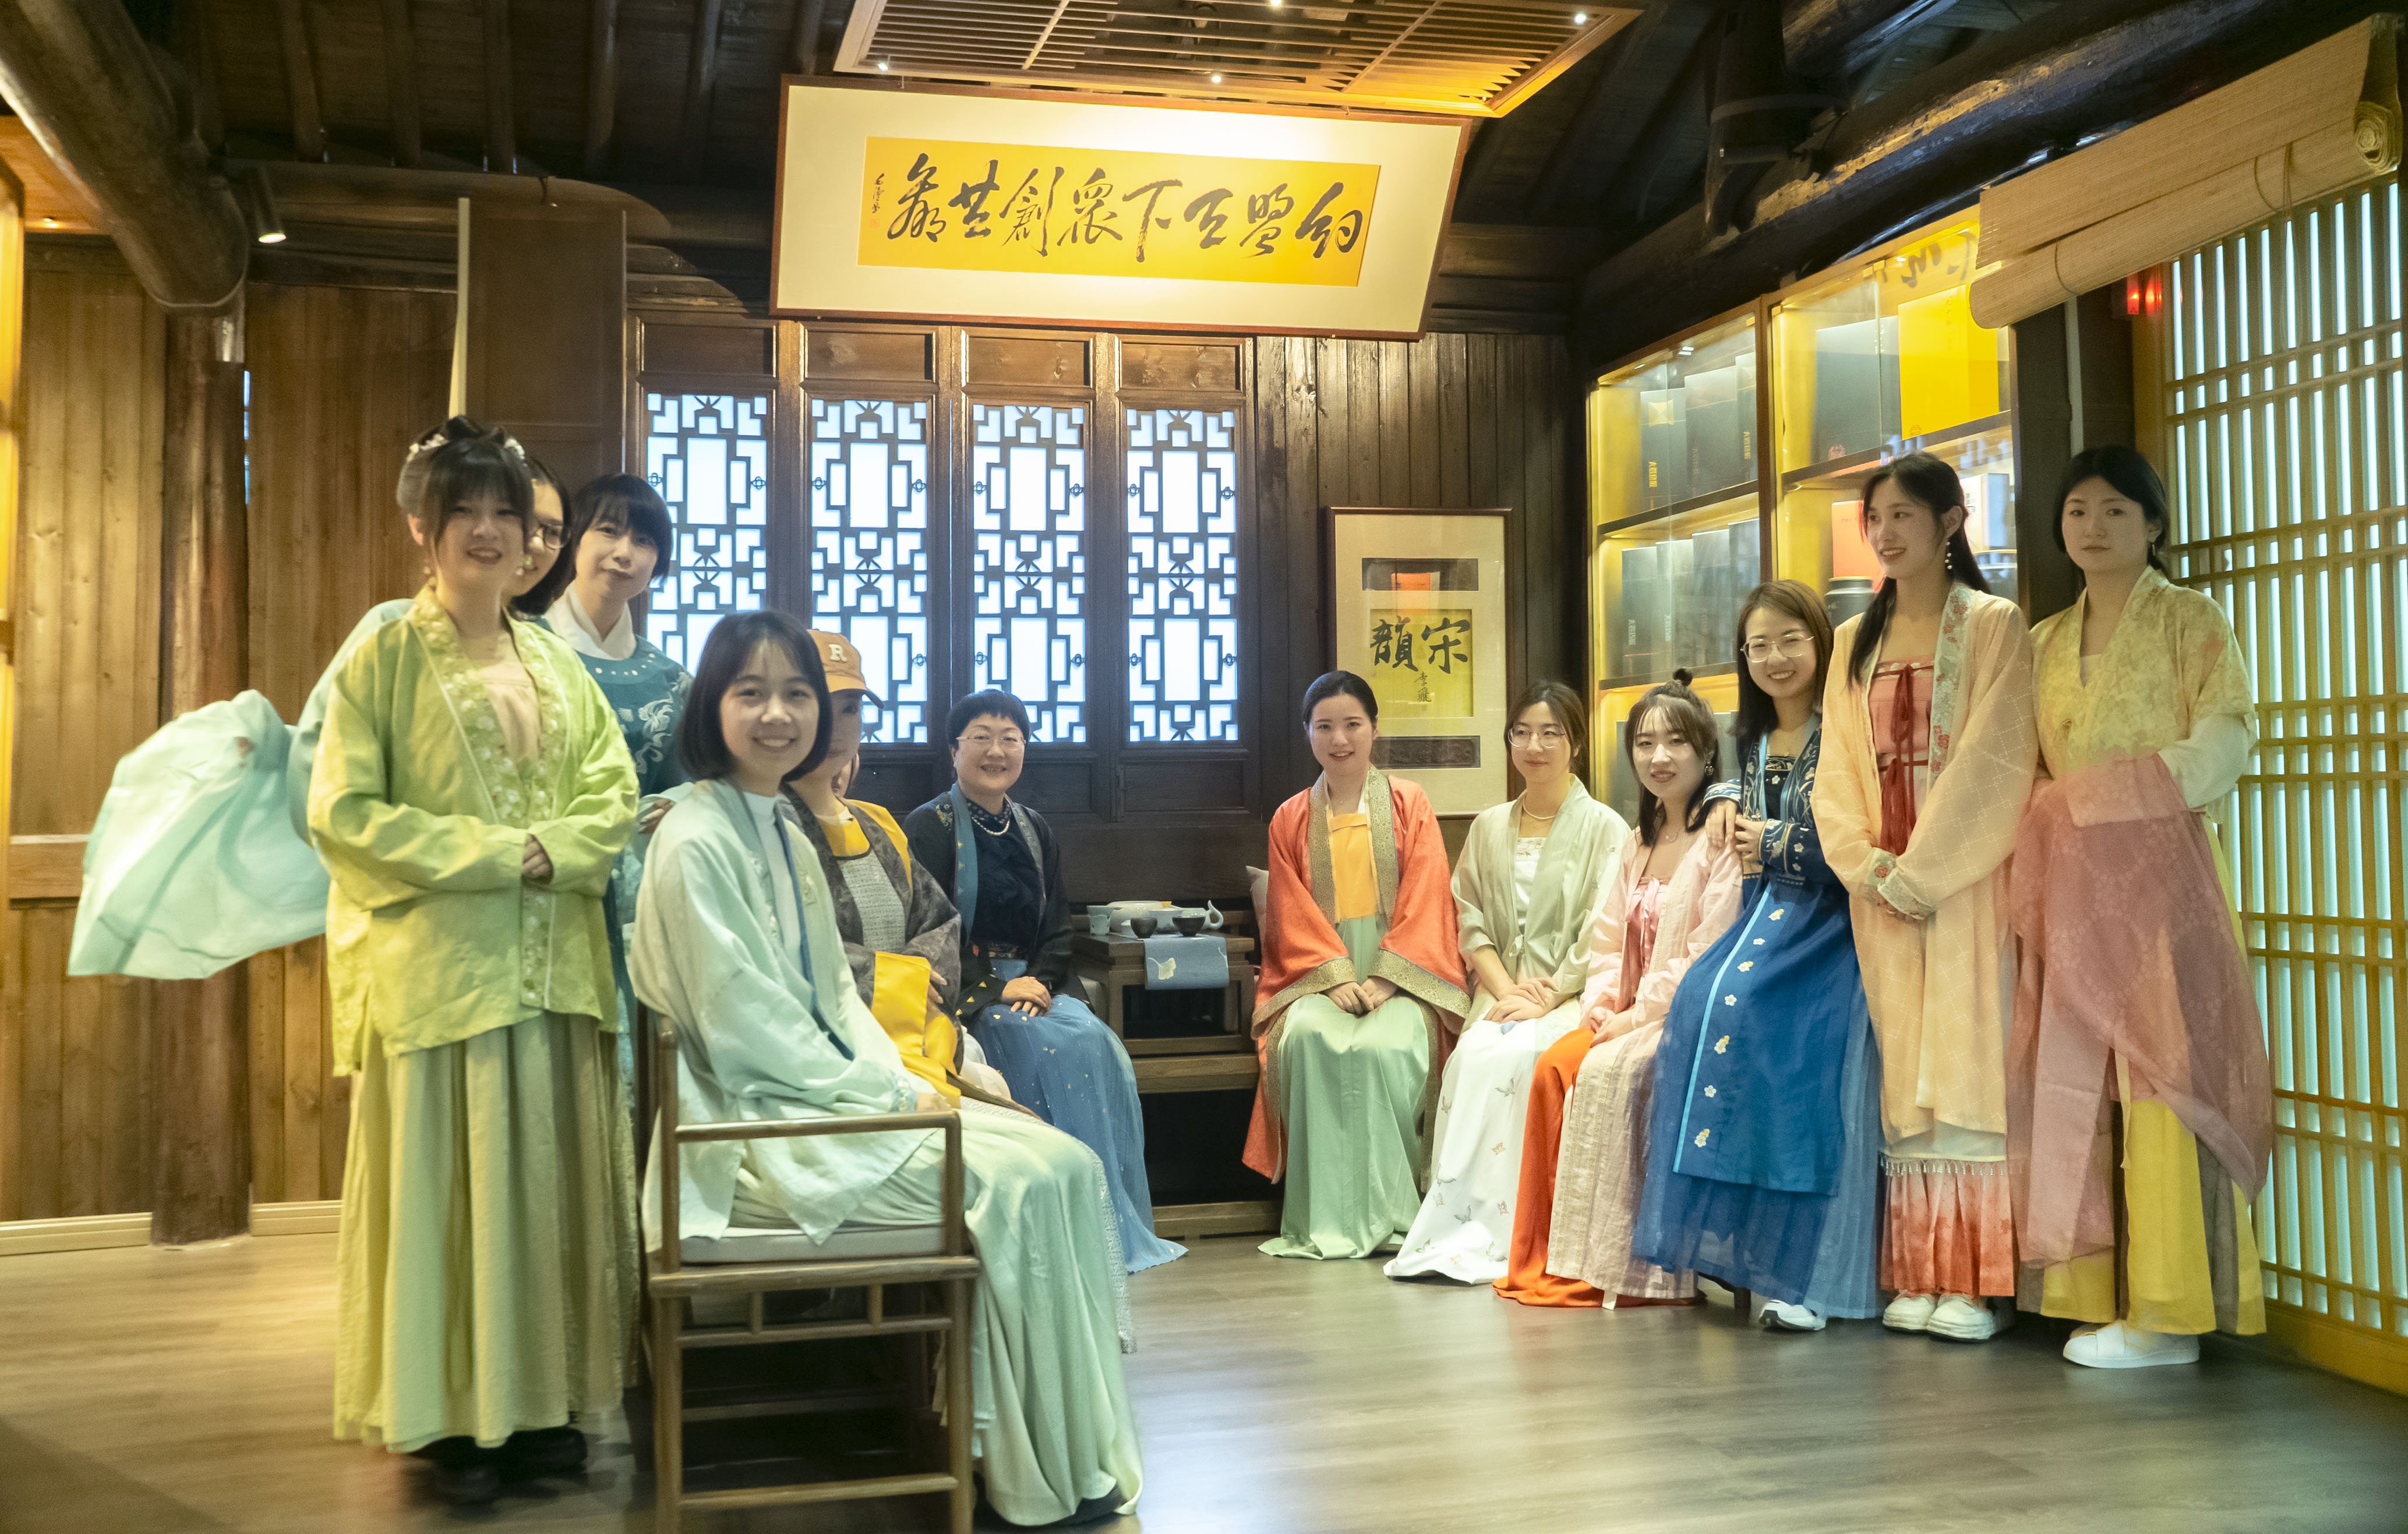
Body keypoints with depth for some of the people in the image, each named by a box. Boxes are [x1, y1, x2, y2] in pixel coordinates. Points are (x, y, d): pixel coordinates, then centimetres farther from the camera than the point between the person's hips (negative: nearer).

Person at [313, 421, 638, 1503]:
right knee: (446, 1181, 1)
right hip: (436, 965, -4)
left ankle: (542, 1399, 18)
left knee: (551, 1178, 7)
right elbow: (342, 811, -9)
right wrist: (490, 852, -13)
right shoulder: (386, 659, -1)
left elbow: (615, 794, 9)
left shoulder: (555, 664, 13)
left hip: (553, 962, 4)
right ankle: (452, 1414, 12)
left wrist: (550, 849, -10)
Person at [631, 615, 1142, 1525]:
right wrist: (894, 1098, -14)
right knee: (1011, 1187, -20)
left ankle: (1079, 1443, -1)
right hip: (760, 1125, -9)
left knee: (1067, 1165, -5)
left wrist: (898, 1079, -2)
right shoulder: (695, 842, -14)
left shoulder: (785, 829, 14)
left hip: (836, 1098, 9)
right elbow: (748, 1034, -17)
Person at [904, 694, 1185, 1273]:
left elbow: (1057, 928, 13)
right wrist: (996, 989, -17)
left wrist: (1039, 982, -8)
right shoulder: (928, 828, -2)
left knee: (1098, 1042, -24)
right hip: (961, 996, -5)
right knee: (1051, 1048, -30)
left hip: (1031, 986, 5)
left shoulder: (1035, 832, 17)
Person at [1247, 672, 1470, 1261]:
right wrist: (1335, 976, -11)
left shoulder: (1409, 804, 9)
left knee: (1387, 1044, -33)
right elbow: (1292, 915, 6)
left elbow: (1424, 902, 0)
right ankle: (1328, 1218, -26)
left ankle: (1388, 1211, -18)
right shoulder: (1290, 819, 14)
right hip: (1318, 974, 2)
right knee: (1307, 1036, -32)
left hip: (1402, 971, -1)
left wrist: (1383, 979, -13)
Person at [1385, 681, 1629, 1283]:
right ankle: (1458, 1222, -28)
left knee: (1510, 1058, -32)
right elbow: (1470, 920, 10)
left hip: (1574, 997, -4)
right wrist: (1505, 989, -7)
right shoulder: (1489, 827, 17)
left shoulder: (1604, 828, 2)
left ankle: (1488, 1231, -30)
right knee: (1471, 1056, -28)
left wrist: (1545, 1000, -16)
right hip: (1504, 992, 4)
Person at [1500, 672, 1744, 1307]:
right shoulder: (1638, 846, 19)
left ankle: (1617, 1263, -21)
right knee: (1557, 1063, -18)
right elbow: (1607, 940, 17)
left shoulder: (1722, 843, -8)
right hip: (1630, 1014, 7)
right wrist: (1601, 1006, -2)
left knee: (1612, 1071, -30)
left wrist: (1639, 1014, -17)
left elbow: (1711, 956, -16)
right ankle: (1551, 1256, -13)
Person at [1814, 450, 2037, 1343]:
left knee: (1966, 1060, -6)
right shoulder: (1855, 642, 16)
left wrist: (1920, 867, -13)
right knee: (1902, 1071, 4)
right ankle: (1917, 1278, 8)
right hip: (1880, 882, 5)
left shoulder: (1993, 626, 0)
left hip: (1965, 876, -5)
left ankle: (1971, 1280, -2)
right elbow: (1838, 769, 10)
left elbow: (1993, 761, -9)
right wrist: (1871, 865, -6)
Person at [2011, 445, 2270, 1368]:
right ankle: (2102, 1293, 7)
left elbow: (2225, 739, -7)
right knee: (2077, 1080, 2)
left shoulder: (2187, 620, 4)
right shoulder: (2047, 642, 19)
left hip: (2159, 871, -5)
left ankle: (2170, 1311, -6)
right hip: (2070, 884, 6)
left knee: (2160, 1076, -9)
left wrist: (2116, 792, -12)